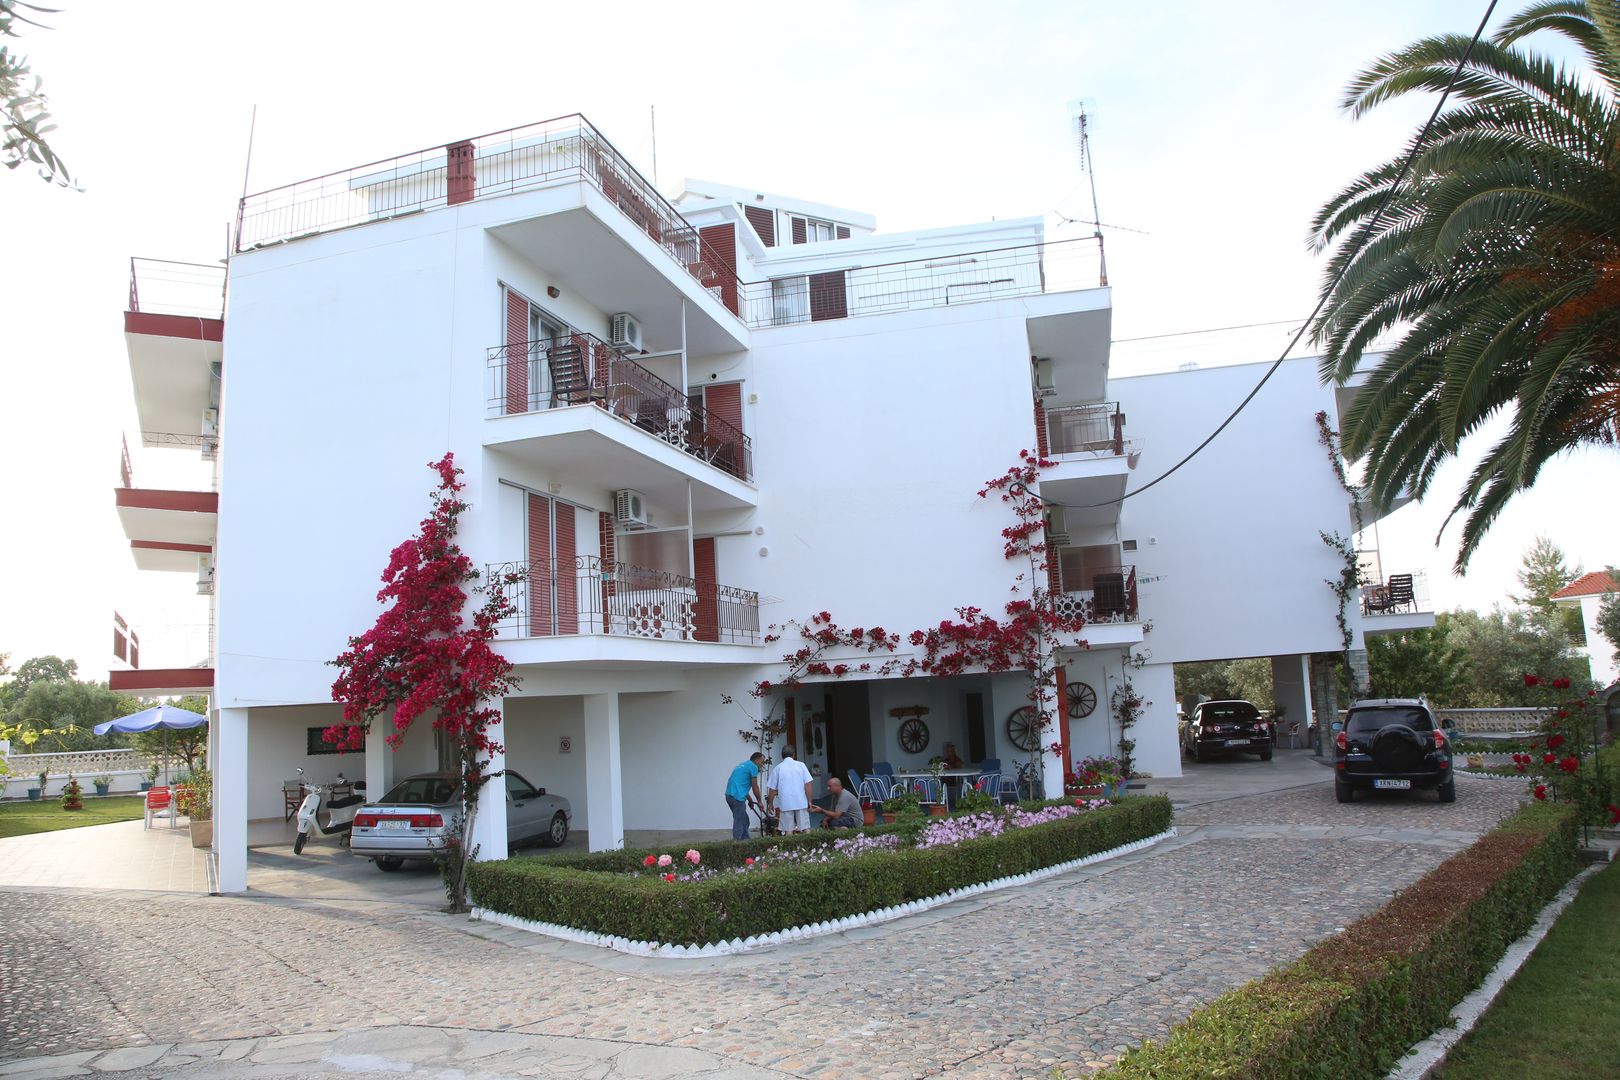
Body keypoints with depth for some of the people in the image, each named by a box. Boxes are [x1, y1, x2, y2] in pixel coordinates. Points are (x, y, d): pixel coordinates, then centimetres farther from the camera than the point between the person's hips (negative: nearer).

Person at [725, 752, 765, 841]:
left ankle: (746, 840, 21)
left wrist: (750, 800, 31)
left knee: (744, 821, 17)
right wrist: (759, 801, 9)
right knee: (739, 823, -5)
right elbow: (755, 787, -3)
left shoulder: (743, 765, 24)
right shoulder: (753, 767, -4)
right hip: (737, 797, -9)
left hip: (730, 795, 9)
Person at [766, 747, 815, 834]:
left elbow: (772, 789, 5)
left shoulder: (777, 768, 3)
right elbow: (808, 784, -4)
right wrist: (809, 801, 0)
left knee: (788, 830, 3)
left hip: (786, 804, 0)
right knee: (806, 828, 5)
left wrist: (771, 804, 17)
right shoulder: (801, 765, 2)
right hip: (801, 803, 0)